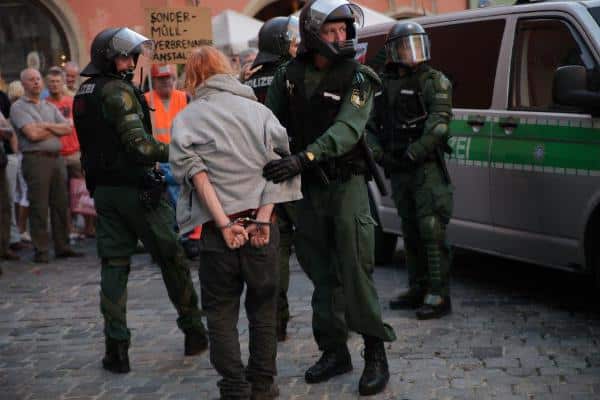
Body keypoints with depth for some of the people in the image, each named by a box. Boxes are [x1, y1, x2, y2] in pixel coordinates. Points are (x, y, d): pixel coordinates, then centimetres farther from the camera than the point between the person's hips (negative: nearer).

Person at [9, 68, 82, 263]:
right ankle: (40, 251, 1)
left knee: (61, 205, 7)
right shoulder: (18, 107, -1)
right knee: (39, 207, -4)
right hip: (36, 159, -6)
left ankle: (62, 247, 15)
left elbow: (68, 128, 8)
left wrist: (46, 126, -6)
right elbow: (32, 134, -12)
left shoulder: (50, 107, 19)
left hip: (57, 158, 6)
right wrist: (56, 130, 2)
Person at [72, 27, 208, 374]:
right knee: (171, 258, 6)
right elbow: (138, 143, -22)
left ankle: (116, 348, 5)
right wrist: (174, 153, -14)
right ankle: (194, 331, 16)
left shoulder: (83, 95, 12)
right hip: (136, 188, -8)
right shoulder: (118, 91, -15)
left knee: (114, 265, 7)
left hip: (103, 189, 8)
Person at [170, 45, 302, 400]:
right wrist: (263, 218, -10)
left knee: (221, 312, 9)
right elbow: (276, 164, -4)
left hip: (218, 229, -2)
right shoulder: (258, 110, 9)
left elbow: (196, 173, -9)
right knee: (263, 307, 14)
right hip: (261, 225, 2)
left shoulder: (186, 119, 4)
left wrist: (224, 224, -13)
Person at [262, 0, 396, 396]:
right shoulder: (290, 75, 4)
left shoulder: (357, 78, -8)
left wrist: (303, 157, -36)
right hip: (307, 186, 4)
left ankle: (376, 352, -1)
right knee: (323, 273, 11)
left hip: (346, 182, -4)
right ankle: (334, 351, 22)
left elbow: (346, 129, -23)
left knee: (355, 269, -10)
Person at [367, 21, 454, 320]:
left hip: (426, 169, -6)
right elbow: (371, 126, 17)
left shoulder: (434, 82, -4)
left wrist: (412, 154, -22)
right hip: (398, 172, 6)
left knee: (432, 232, -9)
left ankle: (439, 295, -8)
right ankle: (418, 289, 22)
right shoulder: (385, 85, 14)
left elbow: (438, 124, -16)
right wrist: (378, 153, -1)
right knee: (411, 233, 12)